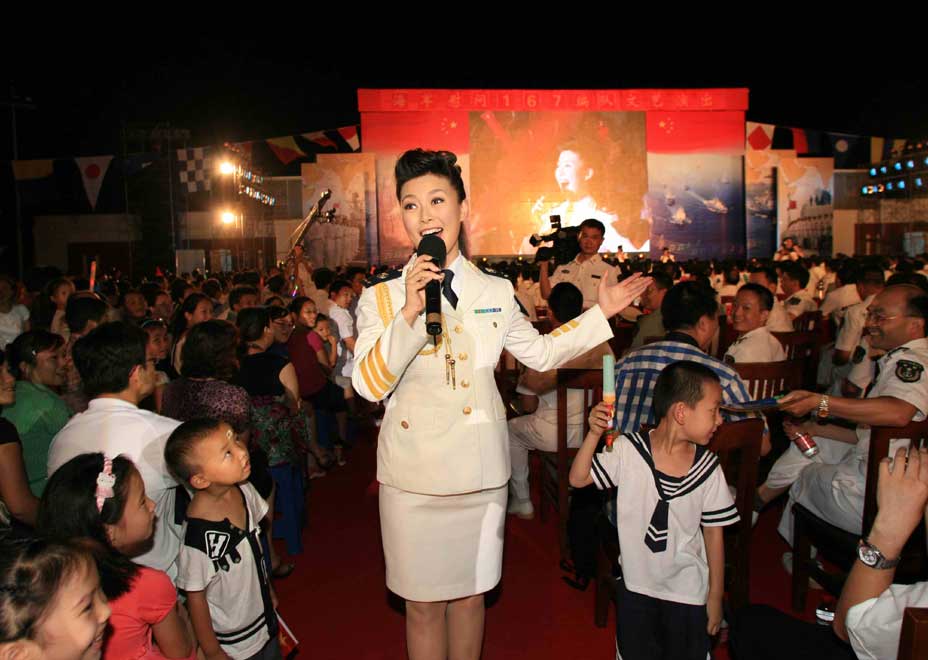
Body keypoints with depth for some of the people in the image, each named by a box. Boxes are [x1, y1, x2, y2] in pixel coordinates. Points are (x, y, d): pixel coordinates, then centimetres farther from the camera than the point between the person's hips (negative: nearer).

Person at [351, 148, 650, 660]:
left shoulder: (496, 292, 3)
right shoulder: (381, 296, -5)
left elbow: (541, 352, 15)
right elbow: (369, 384, -14)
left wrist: (601, 312, 12)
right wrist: (410, 313, -25)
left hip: (481, 472, 2)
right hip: (413, 477, -2)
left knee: (469, 594, 18)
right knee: (422, 603, 12)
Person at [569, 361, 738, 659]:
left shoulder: (708, 468, -12)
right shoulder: (628, 451, -16)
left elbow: (714, 533, -4)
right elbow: (578, 479, -14)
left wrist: (716, 596, 2)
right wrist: (594, 435, -28)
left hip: (688, 590, 1)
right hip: (636, 583, 0)